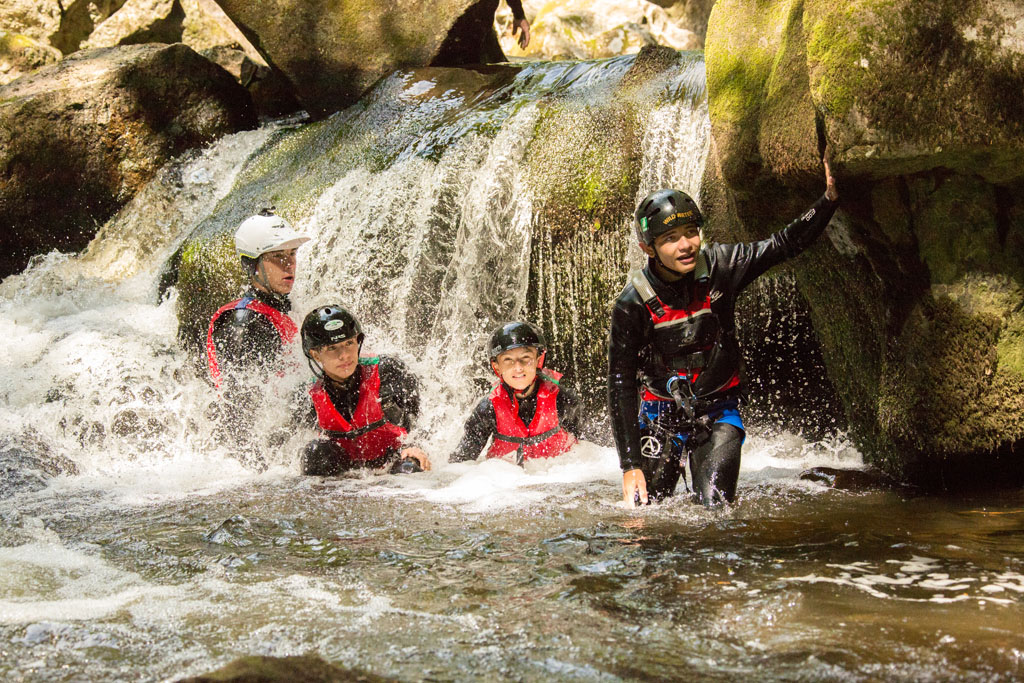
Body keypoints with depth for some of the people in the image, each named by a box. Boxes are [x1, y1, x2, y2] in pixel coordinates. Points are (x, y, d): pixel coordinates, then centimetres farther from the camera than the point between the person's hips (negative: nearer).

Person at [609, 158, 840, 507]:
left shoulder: (718, 267, -12)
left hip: (717, 412, 1)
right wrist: (630, 464, -18)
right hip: (660, 416, -1)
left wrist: (830, 199, -20)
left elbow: (784, 244, -6)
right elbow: (620, 385, -15)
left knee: (715, 509, -15)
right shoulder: (632, 304, -18)